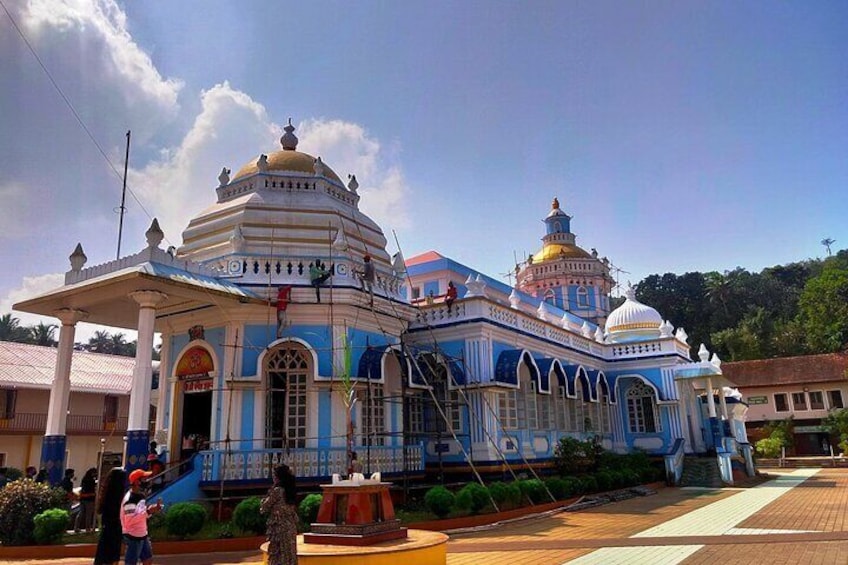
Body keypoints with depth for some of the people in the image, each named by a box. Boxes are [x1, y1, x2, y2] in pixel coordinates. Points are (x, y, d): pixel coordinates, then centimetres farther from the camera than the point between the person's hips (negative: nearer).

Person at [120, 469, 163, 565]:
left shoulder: (141, 495, 9)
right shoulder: (130, 499, -22)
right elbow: (129, 520, -29)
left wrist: (153, 509, -2)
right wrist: (148, 511, -32)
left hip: (142, 535, 9)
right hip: (133, 536, -9)